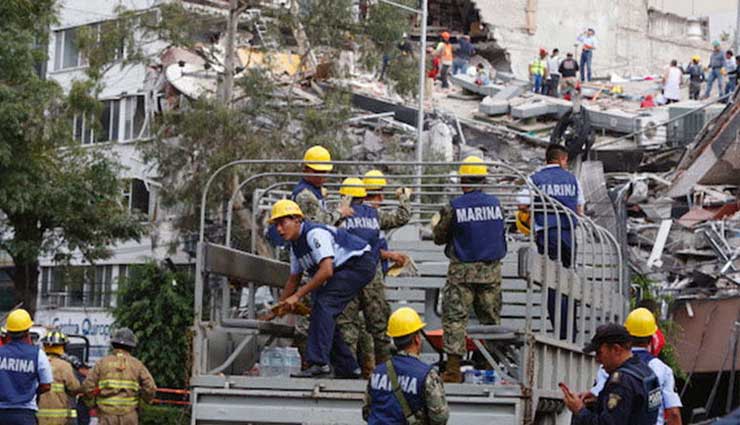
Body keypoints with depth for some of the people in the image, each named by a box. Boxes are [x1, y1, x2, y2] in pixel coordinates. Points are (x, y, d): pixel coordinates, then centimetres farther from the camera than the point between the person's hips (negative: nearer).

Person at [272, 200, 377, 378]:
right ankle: (347, 368, 15)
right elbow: (294, 279, 21)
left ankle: (318, 363, -28)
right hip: (343, 270, 10)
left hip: (360, 263, -10)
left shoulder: (315, 233, -22)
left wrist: (297, 295, -27)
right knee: (323, 315, 6)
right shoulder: (295, 244, 9)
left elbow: (326, 271, -30)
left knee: (323, 303, -22)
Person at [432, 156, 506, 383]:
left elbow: (440, 238, 1)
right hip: (491, 270, 3)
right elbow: (501, 231, 12)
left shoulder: (453, 208, -9)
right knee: (491, 318, 12)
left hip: (462, 270, -3)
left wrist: (435, 226, 21)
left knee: (455, 317, 1)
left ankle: (453, 368, -4)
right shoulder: (495, 203, 1)